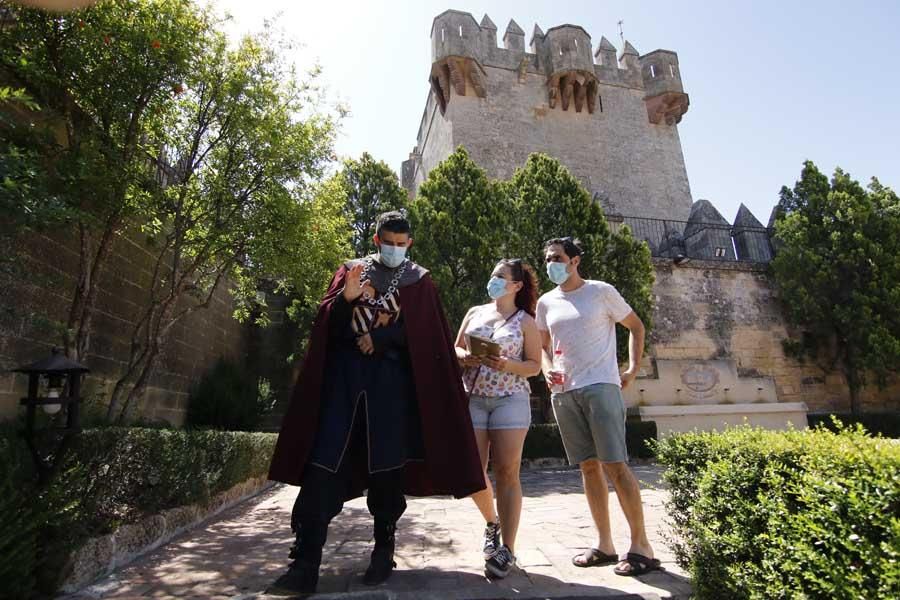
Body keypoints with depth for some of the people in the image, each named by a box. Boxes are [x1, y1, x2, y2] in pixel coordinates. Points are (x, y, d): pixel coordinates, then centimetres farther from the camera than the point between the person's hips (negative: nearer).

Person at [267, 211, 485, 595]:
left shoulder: (419, 280, 11)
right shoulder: (351, 270, 15)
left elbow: (424, 333, 2)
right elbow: (327, 322, 7)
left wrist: (379, 338, -8)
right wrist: (346, 298, -13)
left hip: (392, 379, -1)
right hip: (345, 373, 1)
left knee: (386, 464, 2)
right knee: (323, 462, -6)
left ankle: (384, 551, 17)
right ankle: (305, 563, -3)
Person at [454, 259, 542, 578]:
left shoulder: (525, 321, 5)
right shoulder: (475, 312, 14)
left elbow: (534, 365, 1)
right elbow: (455, 348, 15)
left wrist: (506, 365, -17)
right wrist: (465, 357, -8)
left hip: (510, 399, -3)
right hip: (473, 398, 3)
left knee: (507, 472, -3)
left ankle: (507, 549, 8)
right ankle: (492, 522, 32)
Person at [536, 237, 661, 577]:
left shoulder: (601, 292, 1)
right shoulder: (546, 303, 12)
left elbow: (636, 326, 8)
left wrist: (633, 369, -1)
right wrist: (548, 370, 0)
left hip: (600, 387, -4)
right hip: (563, 392, 5)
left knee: (614, 464, -7)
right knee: (588, 467, 9)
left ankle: (641, 546, 6)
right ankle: (604, 544, 19)